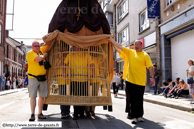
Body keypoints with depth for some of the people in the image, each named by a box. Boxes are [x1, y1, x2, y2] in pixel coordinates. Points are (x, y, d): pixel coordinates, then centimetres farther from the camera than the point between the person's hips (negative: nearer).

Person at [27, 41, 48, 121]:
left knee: (42, 96, 7)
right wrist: (44, 55, -4)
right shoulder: (30, 53, -6)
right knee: (33, 96, -6)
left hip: (43, 78, 6)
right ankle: (32, 115, -1)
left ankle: (40, 114, 15)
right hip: (33, 78, -5)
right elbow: (39, 59, -21)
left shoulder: (41, 51, 13)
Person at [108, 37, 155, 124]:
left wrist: (152, 77, -15)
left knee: (140, 100, 9)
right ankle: (134, 117, 10)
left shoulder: (145, 55, 1)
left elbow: (150, 67, -5)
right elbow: (119, 46, 9)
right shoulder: (130, 52, 10)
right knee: (133, 100, 4)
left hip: (141, 81, -2)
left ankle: (140, 116, 22)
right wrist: (111, 40, 6)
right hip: (130, 80, 2)